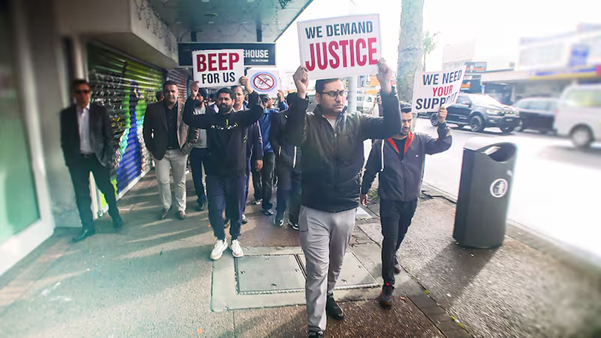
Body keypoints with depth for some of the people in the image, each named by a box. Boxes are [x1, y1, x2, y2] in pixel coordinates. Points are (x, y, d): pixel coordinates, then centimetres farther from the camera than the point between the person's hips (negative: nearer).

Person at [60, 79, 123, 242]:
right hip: (77, 160, 2)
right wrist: (69, 160, 2)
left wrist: (109, 157, -6)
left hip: (98, 158, -2)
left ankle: (115, 217, 28)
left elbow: (109, 136, 0)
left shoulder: (100, 111, 0)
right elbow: (64, 139, 7)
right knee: (81, 195, 8)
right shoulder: (66, 114, 4)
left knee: (107, 190, 7)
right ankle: (88, 227, 20)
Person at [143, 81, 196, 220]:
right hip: (161, 152, 1)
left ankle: (181, 208, 23)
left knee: (180, 182, 9)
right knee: (163, 181, 7)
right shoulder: (153, 109, -1)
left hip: (179, 151, 0)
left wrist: (188, 146, -6)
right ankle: (166, 207, 25)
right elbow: (147, 131, 4)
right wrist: (152, 150, 0)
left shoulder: (185, 109, -2)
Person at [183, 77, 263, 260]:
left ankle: (235, 239, 32)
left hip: (237, 173, -1)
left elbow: (258, 111, -17)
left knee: (236, 209, 11)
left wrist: (250, 90, -30)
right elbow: (188, 119, -3)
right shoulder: (211, 118, 5)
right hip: (215, 173, 1)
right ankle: (220, 240, 27)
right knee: (215, 209, 4)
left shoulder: (241, 117, -1)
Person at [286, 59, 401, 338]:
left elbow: (391, 128, -16)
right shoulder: (309, 123, -9)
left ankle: (328, 296, 53)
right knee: (318, 271, 3)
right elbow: (293, 136, -32)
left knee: (336, 264, 24)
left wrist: (386, 89, -30)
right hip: (314, 212, -3)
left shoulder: (356, 123, -2)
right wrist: (300, 95, -43)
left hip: (346, 211, 4)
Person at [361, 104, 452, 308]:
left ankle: (392, 258, 53)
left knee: (400, 235, 24)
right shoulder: (381, 145, -11)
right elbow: (370, 171, -1)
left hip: (411, 200, 4)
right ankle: (388, 285, 4)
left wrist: (442, 124, -35)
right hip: (389, 201, -4)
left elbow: (443, 144, -19)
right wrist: (364, 191, 8)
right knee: (390, 240, -6)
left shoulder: (420, 141, -5)